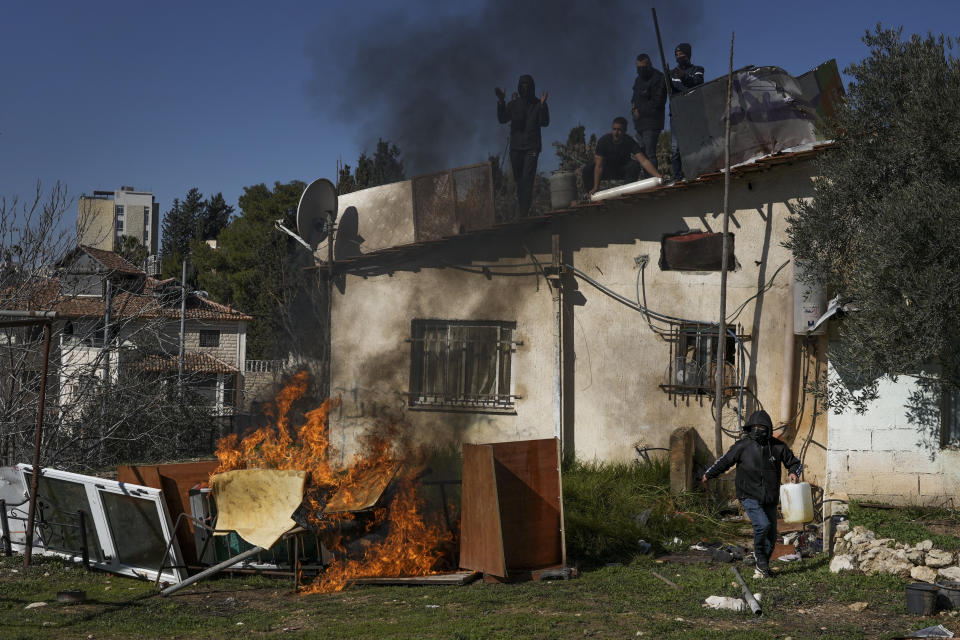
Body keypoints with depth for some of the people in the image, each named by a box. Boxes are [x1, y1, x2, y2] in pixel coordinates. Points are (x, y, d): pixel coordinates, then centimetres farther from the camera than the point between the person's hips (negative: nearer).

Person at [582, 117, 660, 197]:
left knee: (635, 165, -31)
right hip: (607, 171, 0)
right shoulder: (603, 141, -24)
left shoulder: (630, 142, -23)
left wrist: (658, 176, -48)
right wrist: (595, 187, -33)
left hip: (622, 170, 0)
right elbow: (599, 166, -27)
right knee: (588, 168, -28)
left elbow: (644, 161, -32)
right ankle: (589, 195, -7)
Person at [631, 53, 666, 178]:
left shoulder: (658, 78, -6)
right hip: (639, 123, 8)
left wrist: (640, 111, -8)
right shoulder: (639, 79, 20)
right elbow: (634, 98, 27)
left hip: (651, 123, -8)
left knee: (650, 154, -13)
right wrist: (633, 107, 4)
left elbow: (656, 102, -12)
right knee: (642, 153, 3)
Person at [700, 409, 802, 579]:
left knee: (771, 536, 9)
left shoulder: (778, 446, 0)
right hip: (749, 497, -4)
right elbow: (725, 460, 8)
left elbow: (795, 463, 14)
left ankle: (763, 566, 30)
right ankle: (760, 558, -2)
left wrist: (794, 472, -10)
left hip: (770, 499, 4)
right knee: (763, 524, -25)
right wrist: (708, 475, 19)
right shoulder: (742, 446, -6)